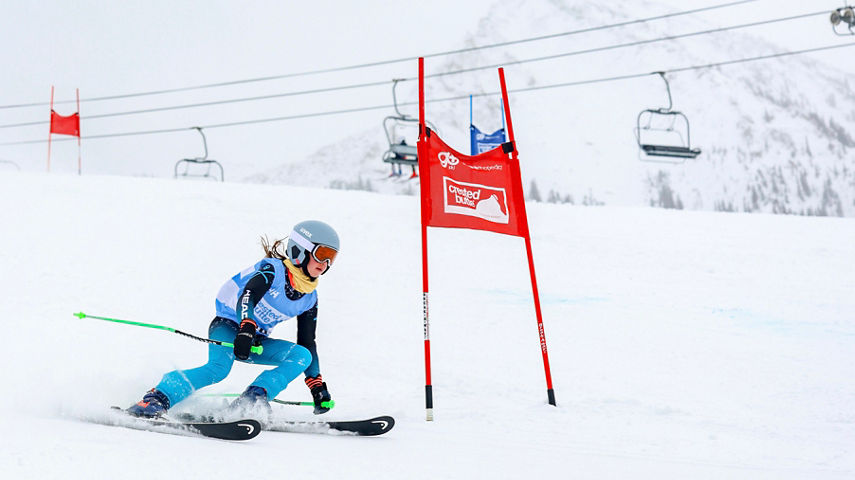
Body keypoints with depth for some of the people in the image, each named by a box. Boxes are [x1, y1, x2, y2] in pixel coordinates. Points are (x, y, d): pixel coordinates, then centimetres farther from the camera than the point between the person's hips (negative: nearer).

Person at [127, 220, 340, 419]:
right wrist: (246, 329, -48)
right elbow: (247, 296, -30)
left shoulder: (309, 298, 7)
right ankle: (157, 399, -38)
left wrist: (317, 384, 7)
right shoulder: (273, 268, -12)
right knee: (219, 368, -35)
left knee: (303, 356, -16)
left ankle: (253, 399, -28)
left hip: (257, 341, 7)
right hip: (228, 324, -7)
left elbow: (307, 342, 13)